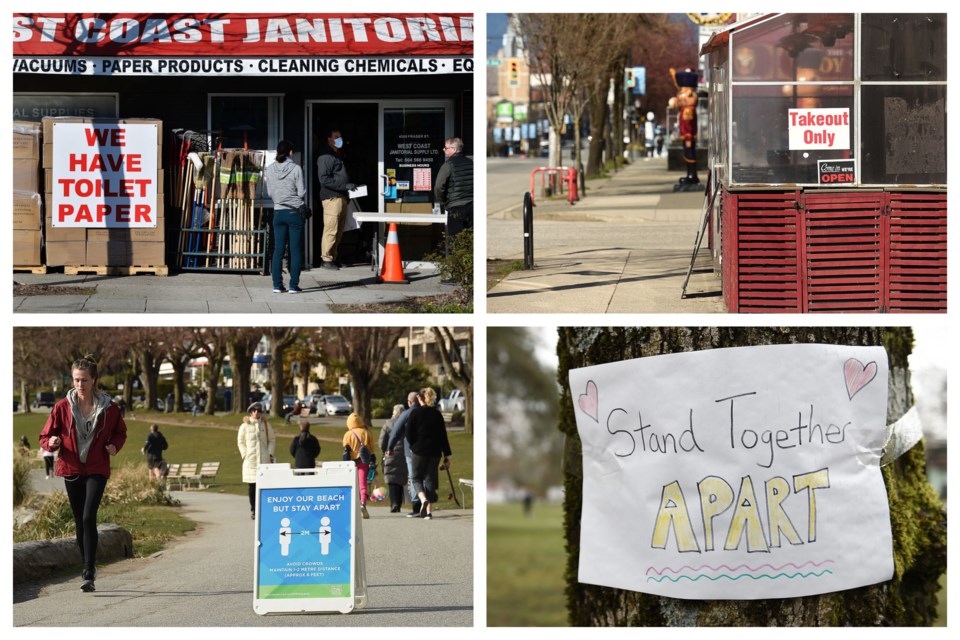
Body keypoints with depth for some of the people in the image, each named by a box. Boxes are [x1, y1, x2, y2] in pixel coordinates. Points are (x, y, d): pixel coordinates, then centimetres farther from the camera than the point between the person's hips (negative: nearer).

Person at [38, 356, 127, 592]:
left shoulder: (109, 408, -2)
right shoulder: (63, 407, -2)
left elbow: (120, 432, 15)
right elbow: (45, 437, 3)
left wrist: (115, 446, -6)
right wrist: (52, 442, -20)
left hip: (97, 470, -2)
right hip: (71, 469, 2)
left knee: (89, 517, -17)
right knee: (80, 521, 9)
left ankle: (89, 574, -19)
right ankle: (88, 568, 25)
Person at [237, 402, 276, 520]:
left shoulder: (266, 425, 8)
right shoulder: (245, 426, 4)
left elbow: (272, 440, 14)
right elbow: (240, 442, 10)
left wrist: (270, 453, 1)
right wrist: (245, 455, -1)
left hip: (264, 460, 1)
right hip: (250, 460, -1)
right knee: (251, 486, 0)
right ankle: (253, 510, 7)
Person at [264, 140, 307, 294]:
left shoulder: (270, 170, 1)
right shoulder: (296, 169, -10)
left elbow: (270, 193, 6)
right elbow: (301, 193, -8)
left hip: (278, 212, 3)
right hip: (294, 212, -3)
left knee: (278, 250, 7)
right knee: (296, 250, 2)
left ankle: (277, 285, 5)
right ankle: (294, 285, 0)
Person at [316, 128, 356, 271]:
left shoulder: (339, 156, 21)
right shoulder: (326, 157, -8)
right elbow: (324, 179, -16)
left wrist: (350, 187, 13)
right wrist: (345, 186, -19)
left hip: (342, 198, 9)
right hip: (331, 198, -9)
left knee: (338, 231, 10)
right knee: (331, 230, -9)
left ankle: (333, 258, 16)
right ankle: (326, 259, -5)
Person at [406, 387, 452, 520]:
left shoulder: (415, 413, -5)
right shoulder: (437, 414, 4)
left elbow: (409, 434, -5)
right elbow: (443, 436, 5)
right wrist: (447, 456, 7)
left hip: (419, 451, -3)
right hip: (435, 452, 3)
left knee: (417, 478, 10)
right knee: (431, 479, 10)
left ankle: (423, 499, -18)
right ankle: (429, 510, 5)